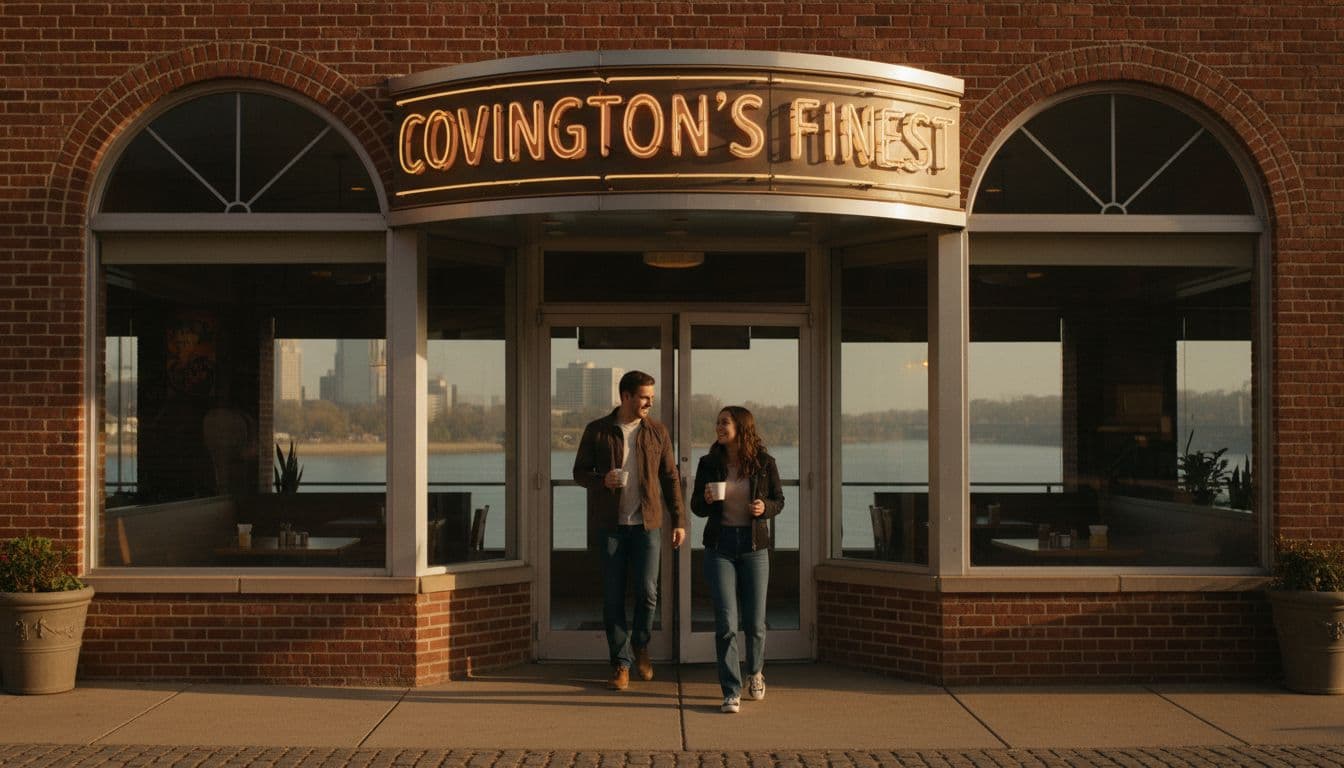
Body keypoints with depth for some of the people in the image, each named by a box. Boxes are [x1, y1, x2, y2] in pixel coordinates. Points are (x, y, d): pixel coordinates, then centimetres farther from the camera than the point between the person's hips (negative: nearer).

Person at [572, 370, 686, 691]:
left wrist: (679, 520, 4)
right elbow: (580, 472, 7)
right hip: (610, 525, 0)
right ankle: (621, 664, 11)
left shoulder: (657, 431, 6)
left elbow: (670, 477, 9)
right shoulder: (597, 431, 1)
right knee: (613, 597, 1)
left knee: (647, 592, -5)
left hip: (647, 523, 1)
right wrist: (601, 480, -15)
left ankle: (640, 646, 21)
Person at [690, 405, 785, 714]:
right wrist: (706, 500, -14)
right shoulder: (709, 464, 0)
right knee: (725, 623, -8)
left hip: (754, 546, 0)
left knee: (754, 622, 5)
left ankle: (755, 672, 36)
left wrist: (764, 508, -14)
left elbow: (779, 500, 8)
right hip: (719, 546, 0)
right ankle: (732, 693, 0)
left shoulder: (764, 463, -3)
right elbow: (696, 507, 8)